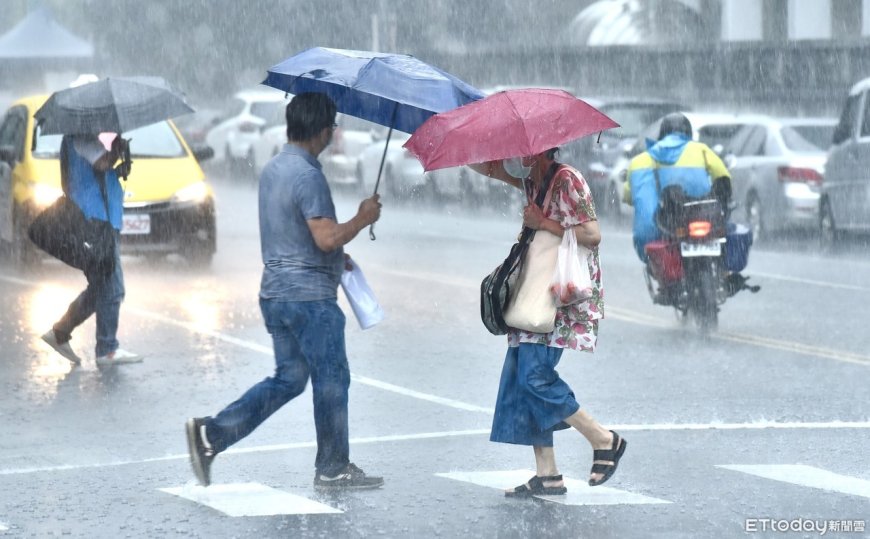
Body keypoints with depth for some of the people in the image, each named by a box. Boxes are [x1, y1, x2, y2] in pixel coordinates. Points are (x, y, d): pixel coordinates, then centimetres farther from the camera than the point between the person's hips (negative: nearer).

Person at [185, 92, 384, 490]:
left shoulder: (272, 170, 12)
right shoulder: (307, 176, -18)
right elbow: (326, 237, -25)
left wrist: (335, 258, 24)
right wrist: (363, 219, -9)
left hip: (275, 290, 9)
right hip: (309, 296, -9)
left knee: (287, 379, 14)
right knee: (331, 380, 4)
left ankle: (212, 434, 3)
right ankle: (333, 468, 12)